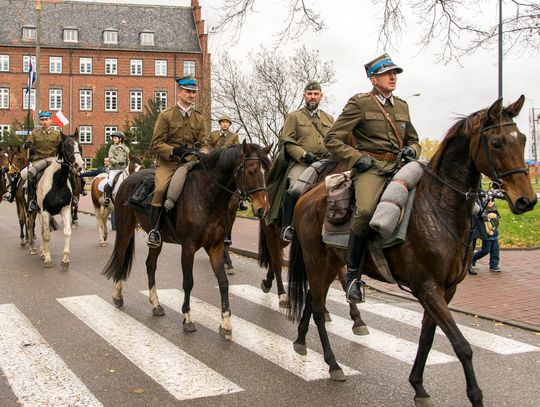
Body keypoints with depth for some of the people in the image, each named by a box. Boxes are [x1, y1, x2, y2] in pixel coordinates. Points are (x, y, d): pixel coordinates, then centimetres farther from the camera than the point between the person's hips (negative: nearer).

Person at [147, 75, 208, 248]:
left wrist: (203, 154, -10)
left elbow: (203, 143, 14)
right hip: (168, 162, -4)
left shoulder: (199, 117, 13)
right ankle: (154, 229, -21)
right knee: (161, 188, -29)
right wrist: (174, 151, -20)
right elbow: (156, 143, -4)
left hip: (190, 161, 4)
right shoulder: (166, 115, 0)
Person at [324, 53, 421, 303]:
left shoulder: (402, 106, 21)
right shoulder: (359, 103, 2)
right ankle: (353, 273, -19)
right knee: (366, 210, -34)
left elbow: (413, 140, 32)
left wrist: (412, 150, 8)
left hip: (398, 167, 6)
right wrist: (357, 157, -11)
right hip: (370, 167, -6)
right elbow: (332, 139, -1)